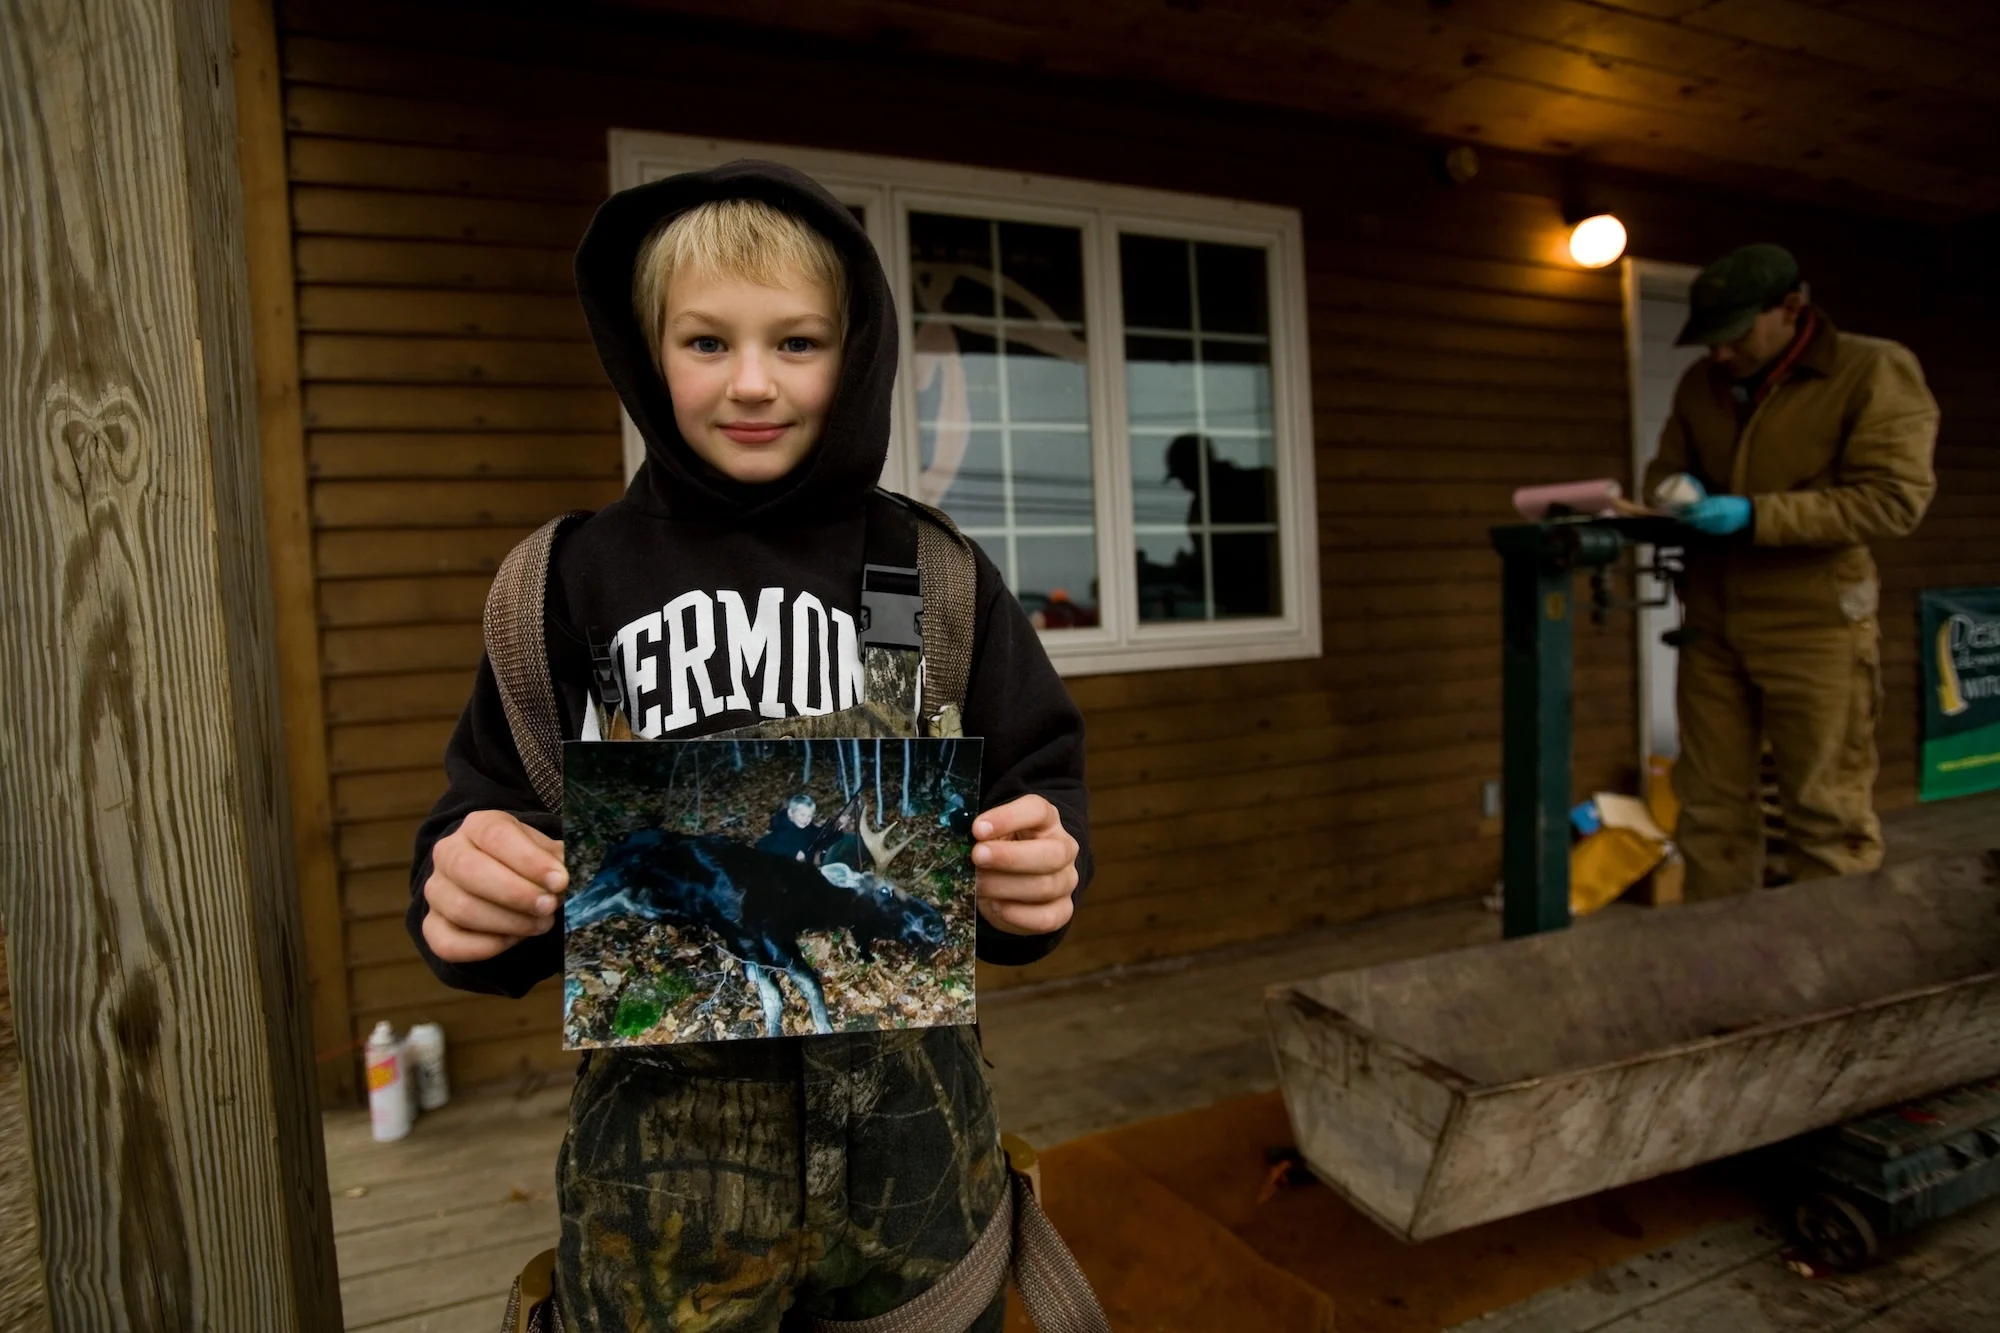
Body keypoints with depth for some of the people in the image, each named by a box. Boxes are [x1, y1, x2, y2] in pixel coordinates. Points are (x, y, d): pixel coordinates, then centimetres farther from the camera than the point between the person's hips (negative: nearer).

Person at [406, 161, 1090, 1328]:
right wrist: (472, 891, -20)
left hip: (910, 1127, 1)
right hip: (665, 1144, 0)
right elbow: (494, 820, 1)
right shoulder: (575, 579, -3)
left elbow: (1040, 786, 0)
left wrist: (1042, 870, -21)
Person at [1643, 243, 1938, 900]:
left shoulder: (1875, 371, -7)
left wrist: (1754, 516, -20)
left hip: (1812, 628, -5)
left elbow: (1894, 497, -14)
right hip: (1711, 626, 5)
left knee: (1826, 814, 4)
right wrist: (1674, 492, -4)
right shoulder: (1700, 383, 10)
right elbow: (1666, 467, 20)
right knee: (1710, 808, 11)